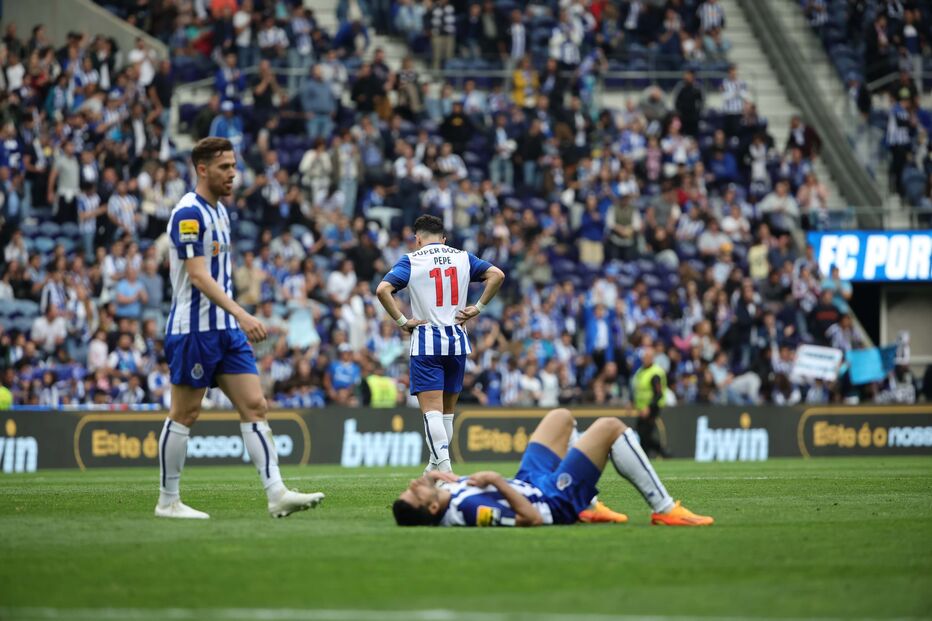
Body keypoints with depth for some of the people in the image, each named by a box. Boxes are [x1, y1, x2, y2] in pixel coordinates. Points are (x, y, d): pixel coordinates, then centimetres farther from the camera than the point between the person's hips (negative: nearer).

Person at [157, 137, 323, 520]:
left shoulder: (219, 211, 15)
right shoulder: (188, 213, -15)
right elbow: (197, 275, -23)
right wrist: (241, 314, -31)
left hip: (226, 330, 9)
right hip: (194, 329, -9)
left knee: (254, 406, -1)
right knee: (185, 415, -1)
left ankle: (277, 494, -7)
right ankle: (168, 501, 9)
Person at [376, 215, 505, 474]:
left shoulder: (411, 260, 0)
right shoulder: (463, 257, 10)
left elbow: (383, 289, -12)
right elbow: (497, 275, 0)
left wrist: (401, 321, -6)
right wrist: (478, 307, 3)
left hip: (426, 341, -4)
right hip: (457, 340, 4)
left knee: (431, 410, -9)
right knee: (447, 410, 15)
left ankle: (444, 467, -25)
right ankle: (436, 467, 22)